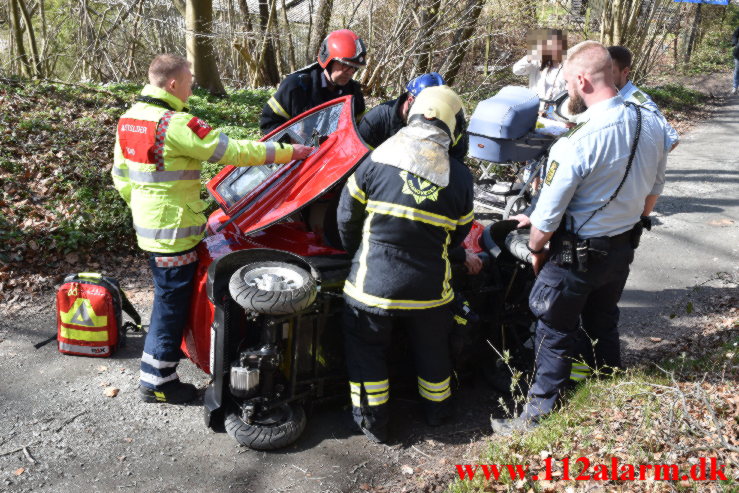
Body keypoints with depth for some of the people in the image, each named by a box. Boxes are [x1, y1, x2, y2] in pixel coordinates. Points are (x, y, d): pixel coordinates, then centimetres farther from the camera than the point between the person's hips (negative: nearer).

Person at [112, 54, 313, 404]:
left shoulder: (128, 118, 6)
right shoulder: (178, 125, -21)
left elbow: (120, 174, 14)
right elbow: (233, 151, -19)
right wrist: (290, 152, -12)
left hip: (147, 224, 9)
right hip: (173, 231, -9)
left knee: (169, 296, 25)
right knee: (171, 302, 3)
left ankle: (170, 346, 43)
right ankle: (156, 382, 15)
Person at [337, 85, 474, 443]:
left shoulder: (378, 159, -8)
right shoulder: (460, 176, -2)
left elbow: (348, 214, 0)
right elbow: (460, 233, 7)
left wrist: (355, 250, 18)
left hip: (372, 283, -2)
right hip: (430, 288, 2)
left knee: (366, 347, 19)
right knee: (432, 348, 25)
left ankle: (372, 421, 27)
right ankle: (437, 409, 45)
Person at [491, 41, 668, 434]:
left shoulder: (577, 142, -28)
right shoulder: (652, 125, -6)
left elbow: (548, 213, -19)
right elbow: (653, 190, 8)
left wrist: (535, 248, -1)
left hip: (577, 254, -7)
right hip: (623, 249, 7)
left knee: (554, 332, 8)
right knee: (604, 323, 25)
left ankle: (540, 413, 20)